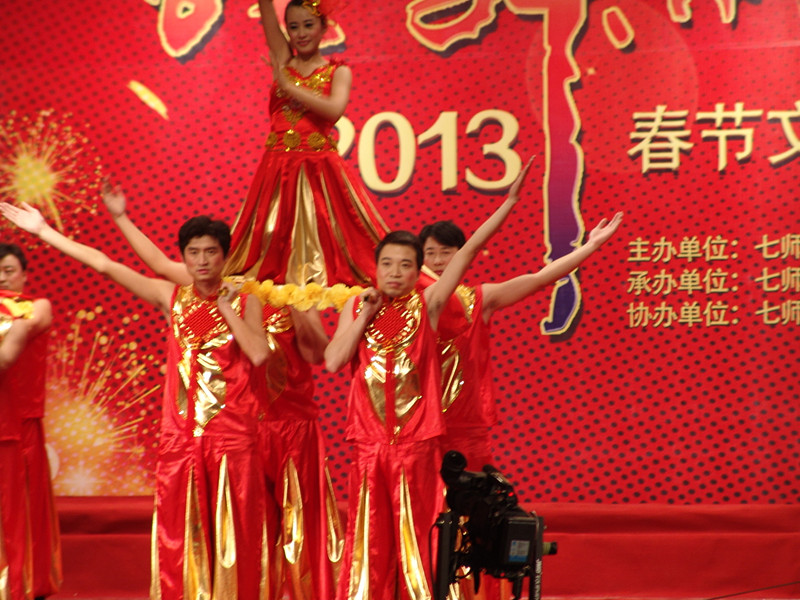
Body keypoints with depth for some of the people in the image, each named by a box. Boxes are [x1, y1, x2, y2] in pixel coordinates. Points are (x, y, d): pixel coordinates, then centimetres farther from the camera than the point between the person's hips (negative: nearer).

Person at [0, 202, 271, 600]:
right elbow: (105, 265, 5)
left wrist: (226, 307, -10)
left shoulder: (244, 301, 1)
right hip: (180, 436, 2)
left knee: (232, 532, 1)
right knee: (180, 533, 4)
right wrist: (43, 231, 5)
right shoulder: (171, 297, 6)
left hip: (232, 436, -2)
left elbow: (259, 354, -15)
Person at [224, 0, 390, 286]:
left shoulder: (338, 71, 4)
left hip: (319, 168, -3)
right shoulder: (283, 60, 10)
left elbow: (335, 109, -16)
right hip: (279, 167, 3)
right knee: (272, 237, 1)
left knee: (322, 236, -4)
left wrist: (288, 87, -14)